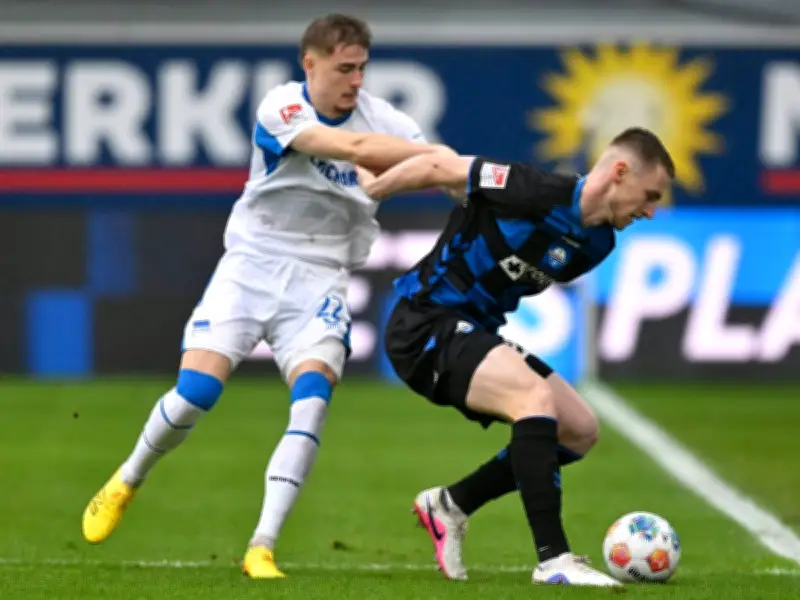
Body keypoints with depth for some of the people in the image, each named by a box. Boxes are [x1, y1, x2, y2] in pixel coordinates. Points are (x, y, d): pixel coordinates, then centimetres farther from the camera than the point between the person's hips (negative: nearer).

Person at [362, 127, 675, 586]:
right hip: (425, 323, -9)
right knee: (536, 395, -30)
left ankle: (451, 505, 20)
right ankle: (553, 559, -31)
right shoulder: (538, 193, -23)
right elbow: (436, 168, -14)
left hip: (476, 330, 9)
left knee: (580, 430, 7)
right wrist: (369, 191, 0)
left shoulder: (598, 243, 4)